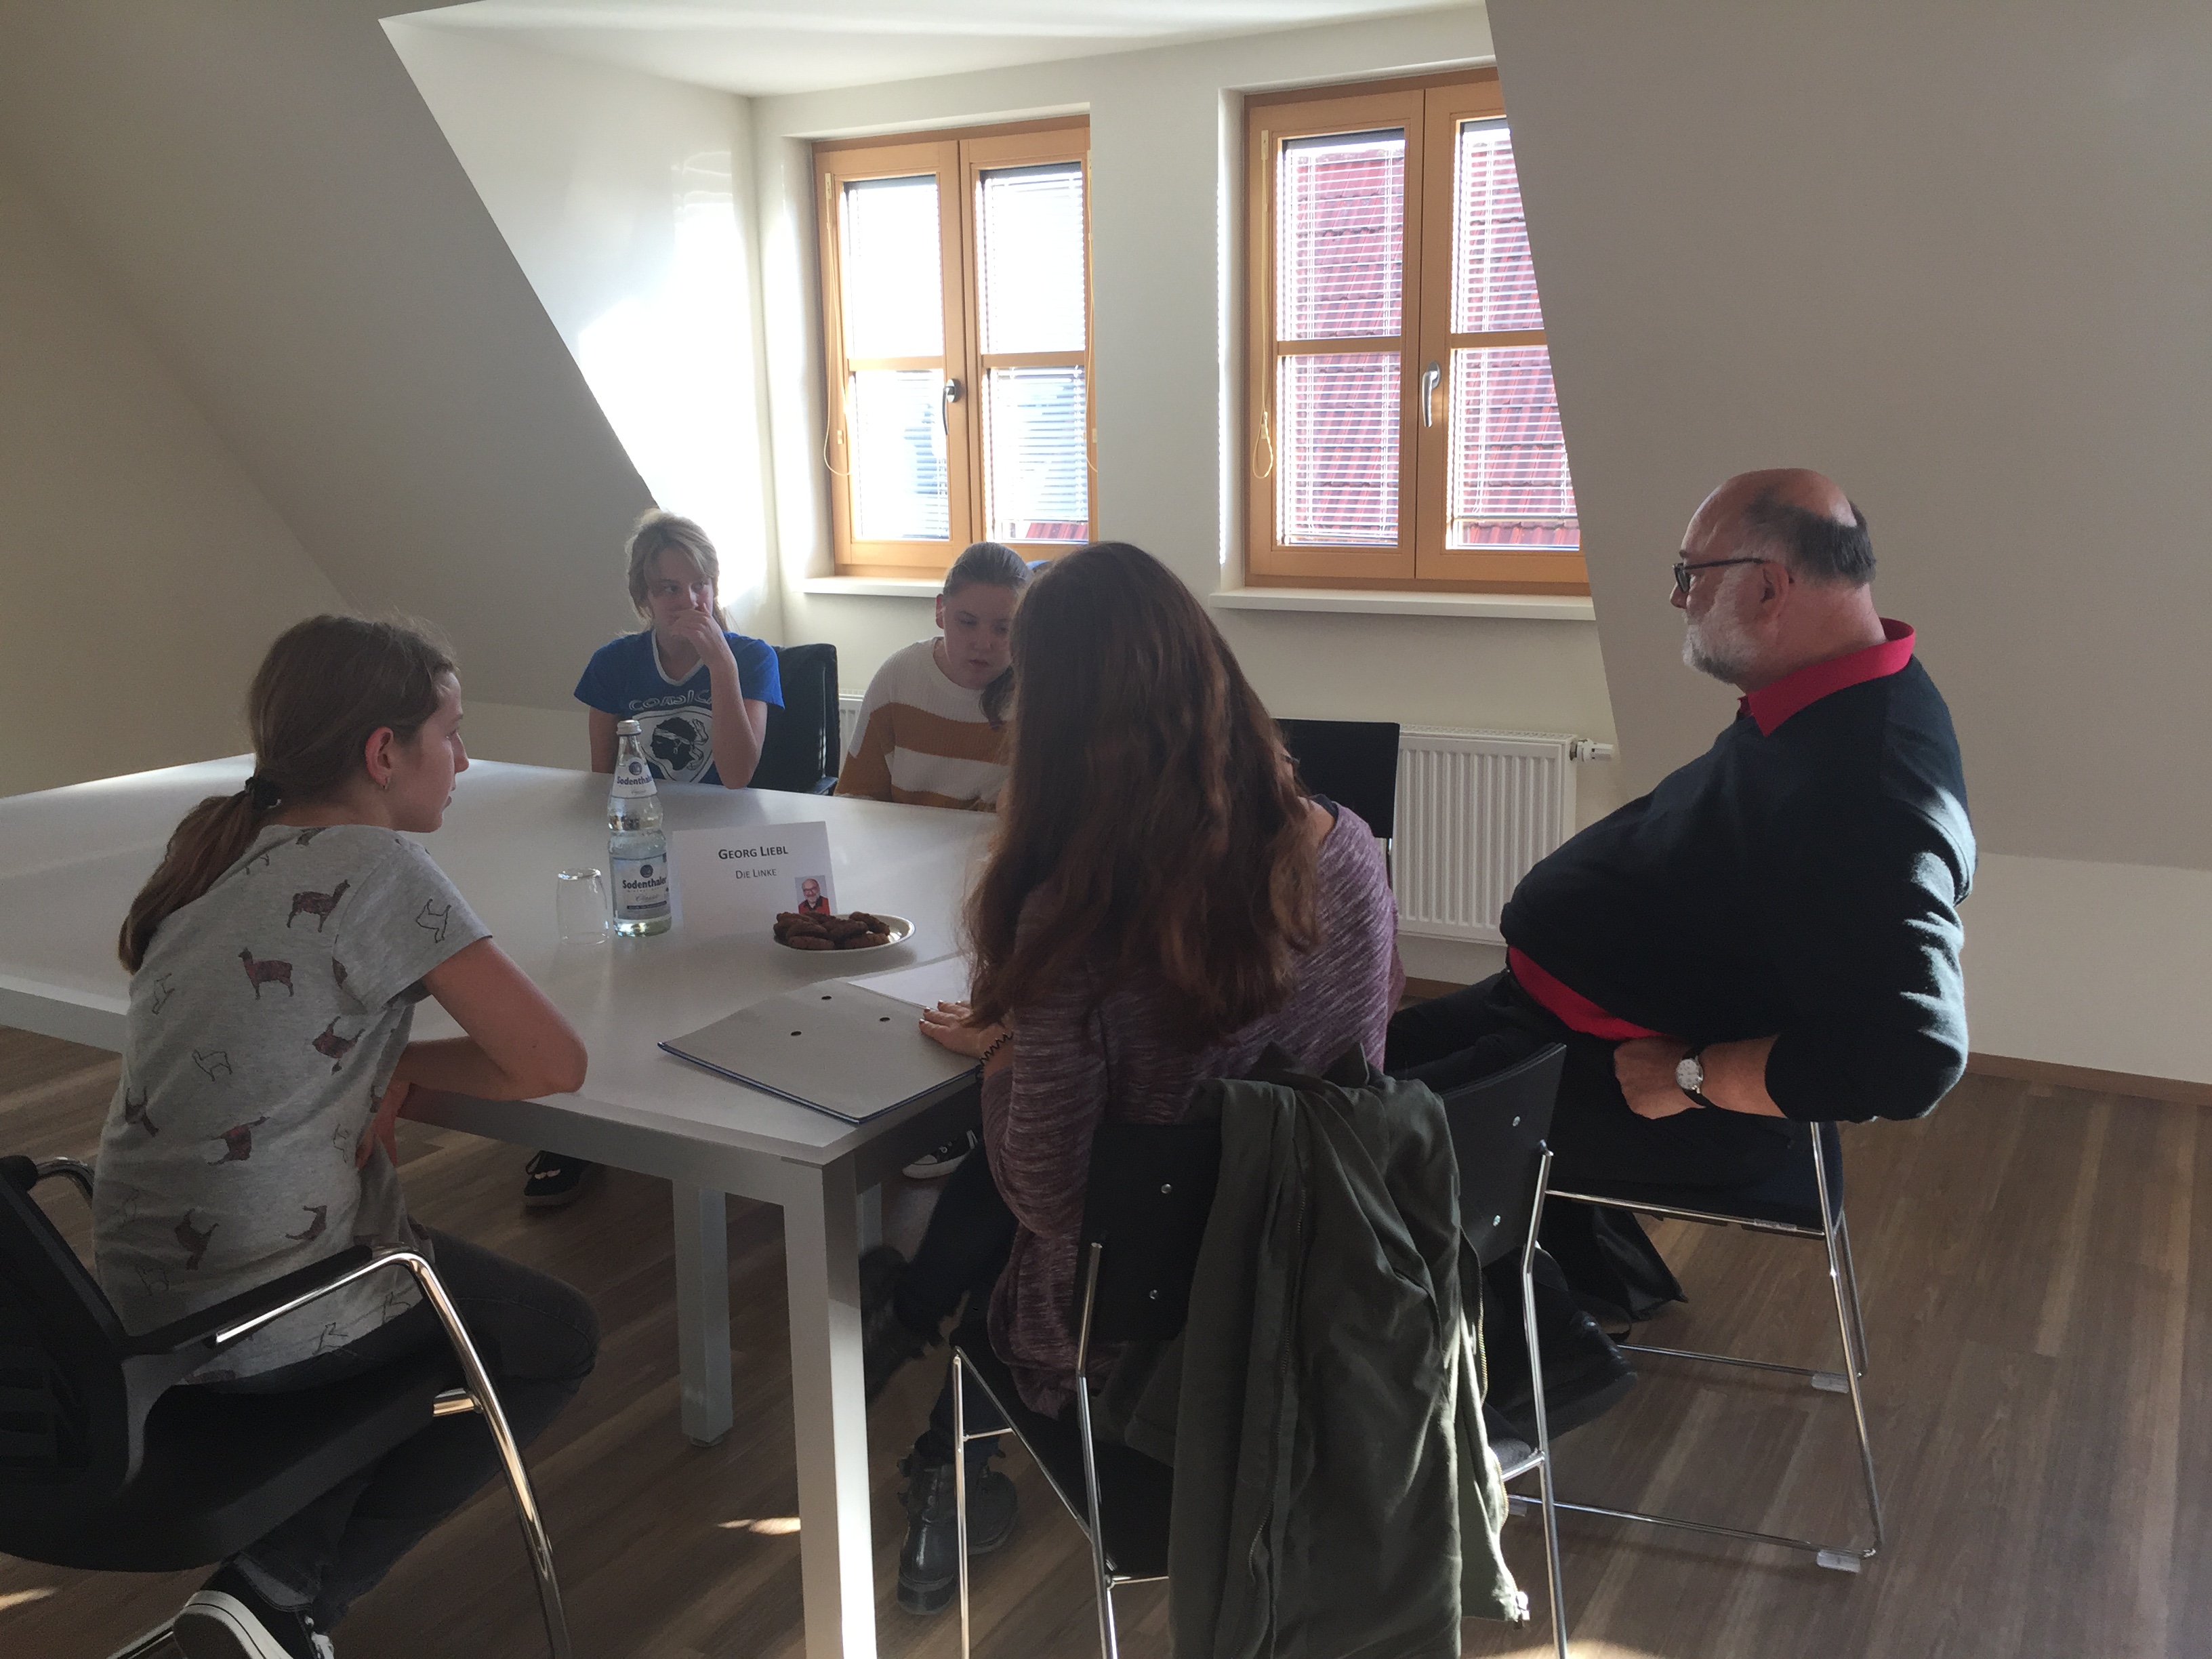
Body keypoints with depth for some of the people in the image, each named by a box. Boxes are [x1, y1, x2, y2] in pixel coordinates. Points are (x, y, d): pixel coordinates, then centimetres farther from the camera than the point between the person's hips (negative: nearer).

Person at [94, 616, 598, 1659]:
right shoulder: (375, 869, -19)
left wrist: (382, 1073, -3)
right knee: (558, 1340, 16)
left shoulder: (217, 847, 5)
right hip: (263, 1323, -8)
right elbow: (554, 1062, -19)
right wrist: (409, 1069, -3)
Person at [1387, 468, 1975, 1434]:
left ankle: (1541, 1356, 13)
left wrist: (1688, 1077, -26)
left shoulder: (1862, 787, -31)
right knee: (1392, 1054, 20)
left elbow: (1910, 1057, -37)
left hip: (1696, 1110, -10)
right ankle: (1596, 1269, 30)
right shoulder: (1824, 707, 2)